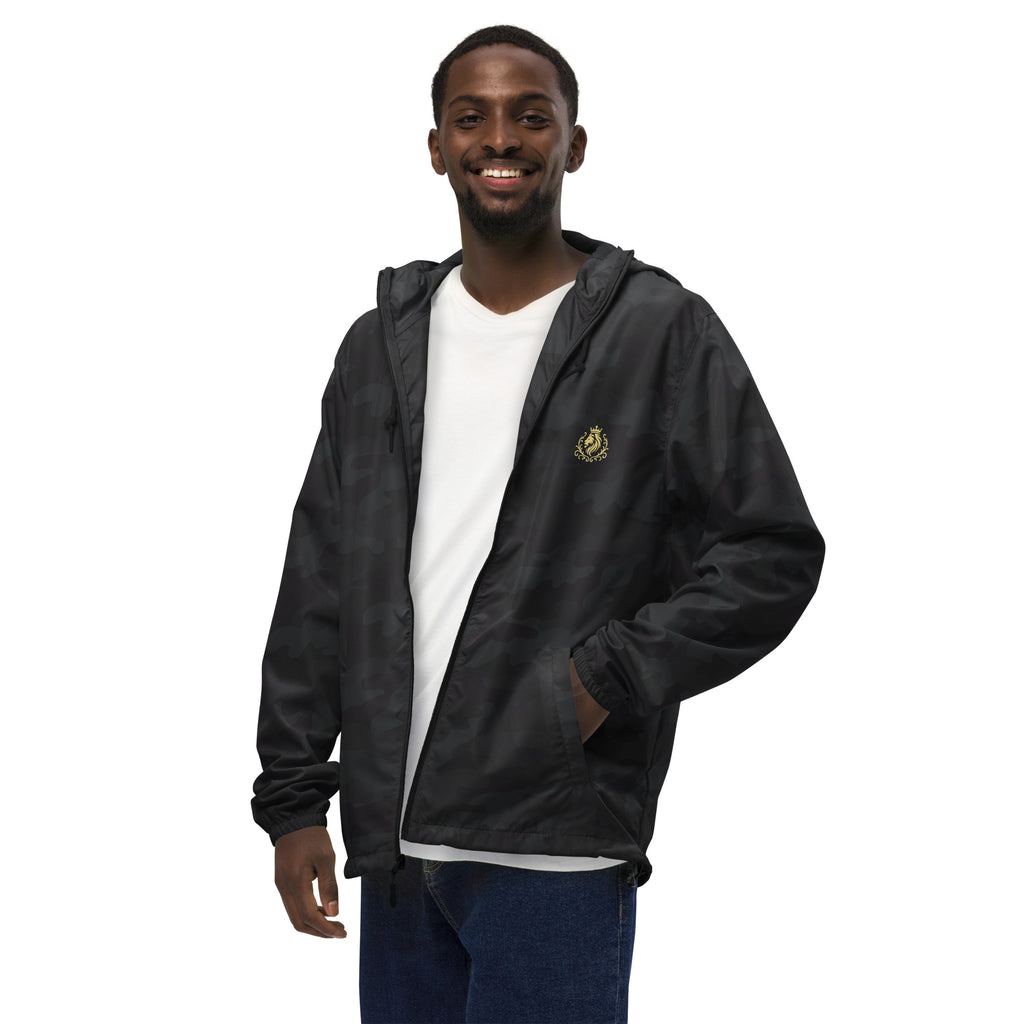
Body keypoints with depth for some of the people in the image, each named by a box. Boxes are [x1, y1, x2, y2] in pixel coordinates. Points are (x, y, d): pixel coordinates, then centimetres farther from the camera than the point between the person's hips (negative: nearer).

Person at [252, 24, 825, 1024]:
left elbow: (776, 552, -3)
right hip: (394, 840, 5)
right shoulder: (382, 345, 12)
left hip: (553, 854, -4)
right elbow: (317, 585, 13)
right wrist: (293, 798, 8)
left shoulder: (663, 332, -2)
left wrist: (611, 677, -13)